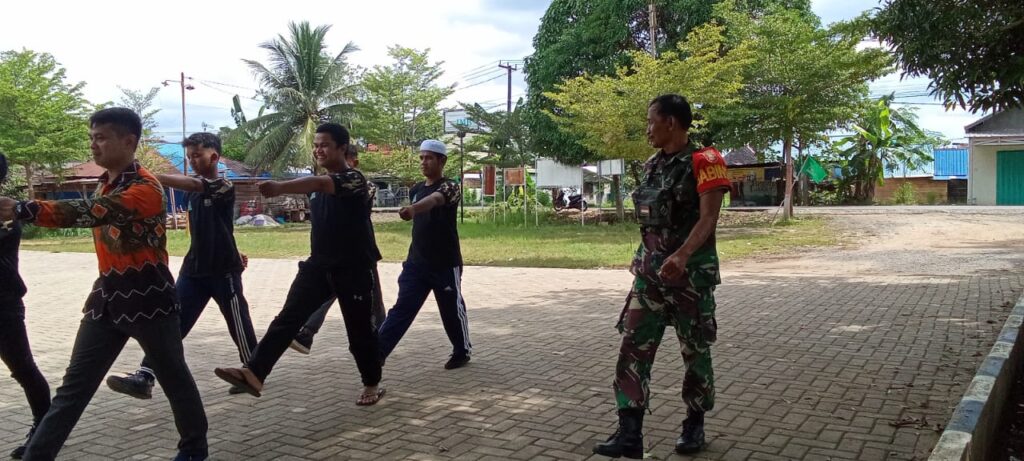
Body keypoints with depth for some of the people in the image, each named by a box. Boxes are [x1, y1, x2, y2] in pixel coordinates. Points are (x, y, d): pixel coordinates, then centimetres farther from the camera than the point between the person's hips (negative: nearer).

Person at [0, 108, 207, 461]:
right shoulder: (106, 184, 11)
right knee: (74, 386, 5)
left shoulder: (145, 188, -18)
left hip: (148, 298, -7)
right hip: (108, 297, 7)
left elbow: (90, 212, -32)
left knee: (173, 376, 9)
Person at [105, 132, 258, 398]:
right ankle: (144, 378, -6)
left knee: (238, 325, 6)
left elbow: (190, 184, -32)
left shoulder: (224, 187, -13)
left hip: (223, 271, -6)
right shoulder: (192, 193, 10)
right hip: (193, 270, 6)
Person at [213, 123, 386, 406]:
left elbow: (319, 183, -35)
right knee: (288, 318, -8)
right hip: (319, 265, 6)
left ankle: (372, 384, 23)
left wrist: (280, 188, -52)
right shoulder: (318, 185, 11)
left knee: (359, 330, 4)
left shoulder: (354, 179, -15)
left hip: (353, 269, -6)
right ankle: (253, 373, -16)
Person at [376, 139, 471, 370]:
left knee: (452, 310, 9)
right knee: (402, 308, -2)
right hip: (416, 263, 5)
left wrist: (413, 209, -57)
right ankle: (376, 353, -8)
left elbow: (434, 199, -37)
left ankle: (463, 351, 30)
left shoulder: (450, 187, -13)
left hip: (445, 264, -5)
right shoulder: (415, 189, 10)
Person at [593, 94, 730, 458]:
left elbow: (708, 218, -20)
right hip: (650, 271, 7)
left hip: (691, 271, -6)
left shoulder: (704, 161, -11)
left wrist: (681, 256, -34)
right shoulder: (652, 166, 12)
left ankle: (694, 425, 26)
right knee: (633, 347, -3)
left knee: (695, 351, 8)